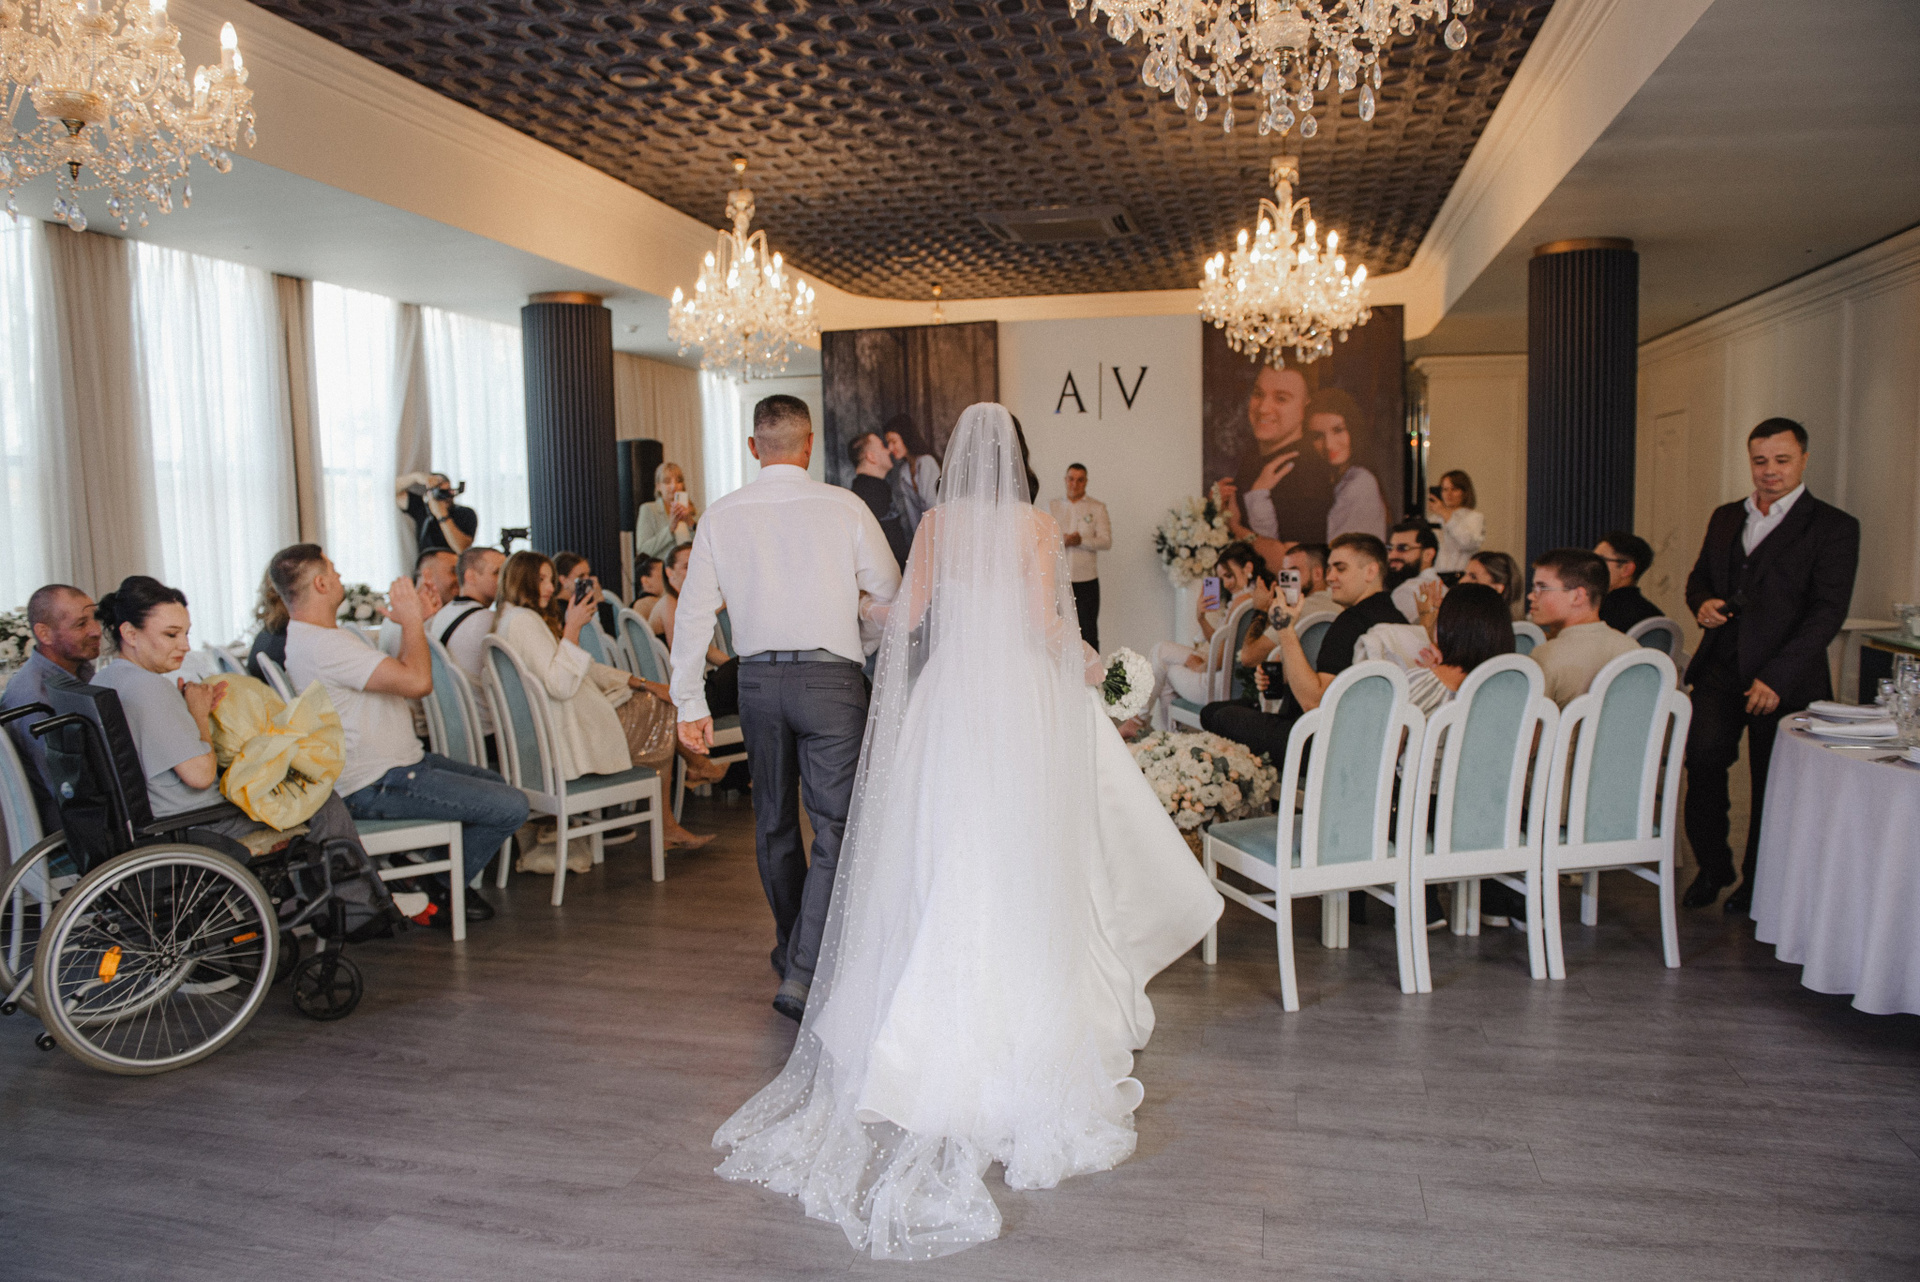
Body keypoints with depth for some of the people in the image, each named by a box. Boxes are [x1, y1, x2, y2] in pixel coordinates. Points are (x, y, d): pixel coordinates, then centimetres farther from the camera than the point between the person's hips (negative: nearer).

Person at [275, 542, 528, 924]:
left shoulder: (309, 637, 14)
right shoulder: (322, 645, -22)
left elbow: (398, 676, 18)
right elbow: (418, 682, -30)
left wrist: (412, 622, 8)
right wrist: (412, 619, -15)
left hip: (401, 761, 11)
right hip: (376, 786, -11)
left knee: (499, 785, 22)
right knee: (511, 807, -15)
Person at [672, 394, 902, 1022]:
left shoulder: (720, 516, 1)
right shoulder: (844, 507, -6)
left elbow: (692, 614, 2)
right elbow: (891, 593, 3)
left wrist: (690, 703, 9)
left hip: (757, 680, 4)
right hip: (830, 676, -3)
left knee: (774, 822, 19)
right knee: (835, 827, 1)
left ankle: (793, 952, 36)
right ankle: (802, 975, -6)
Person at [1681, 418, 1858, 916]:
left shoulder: (1833, 528, -3)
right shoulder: (1725, 518, 14)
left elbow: (1828, 612, -10)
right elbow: (1699, 576, 25)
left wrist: (1776, 677, -18)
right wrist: (1701, 603, -1)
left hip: (1785, 679, -3)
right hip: (1720, 670, 4)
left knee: (1773, 783, 6)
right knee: (1703, 759, -12)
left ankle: (1757, 883, 26)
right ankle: (1712, 867, 8)